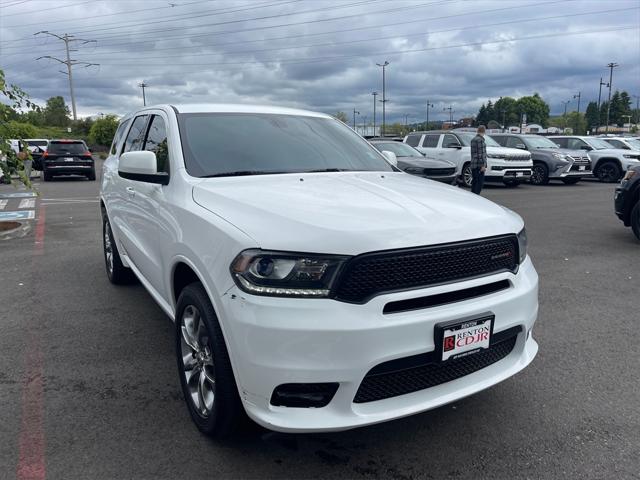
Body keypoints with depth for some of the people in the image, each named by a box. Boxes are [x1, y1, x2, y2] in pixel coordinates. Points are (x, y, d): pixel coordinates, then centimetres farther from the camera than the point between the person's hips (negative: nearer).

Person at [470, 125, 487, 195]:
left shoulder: (473, 139, 16)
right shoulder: (480, 140, -11)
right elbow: (481, 153, -16)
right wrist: (483, 165, -17)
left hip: (473, 165, 9)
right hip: (479, 165, -9)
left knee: (474, 181, 13)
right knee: (480, 182, -7)